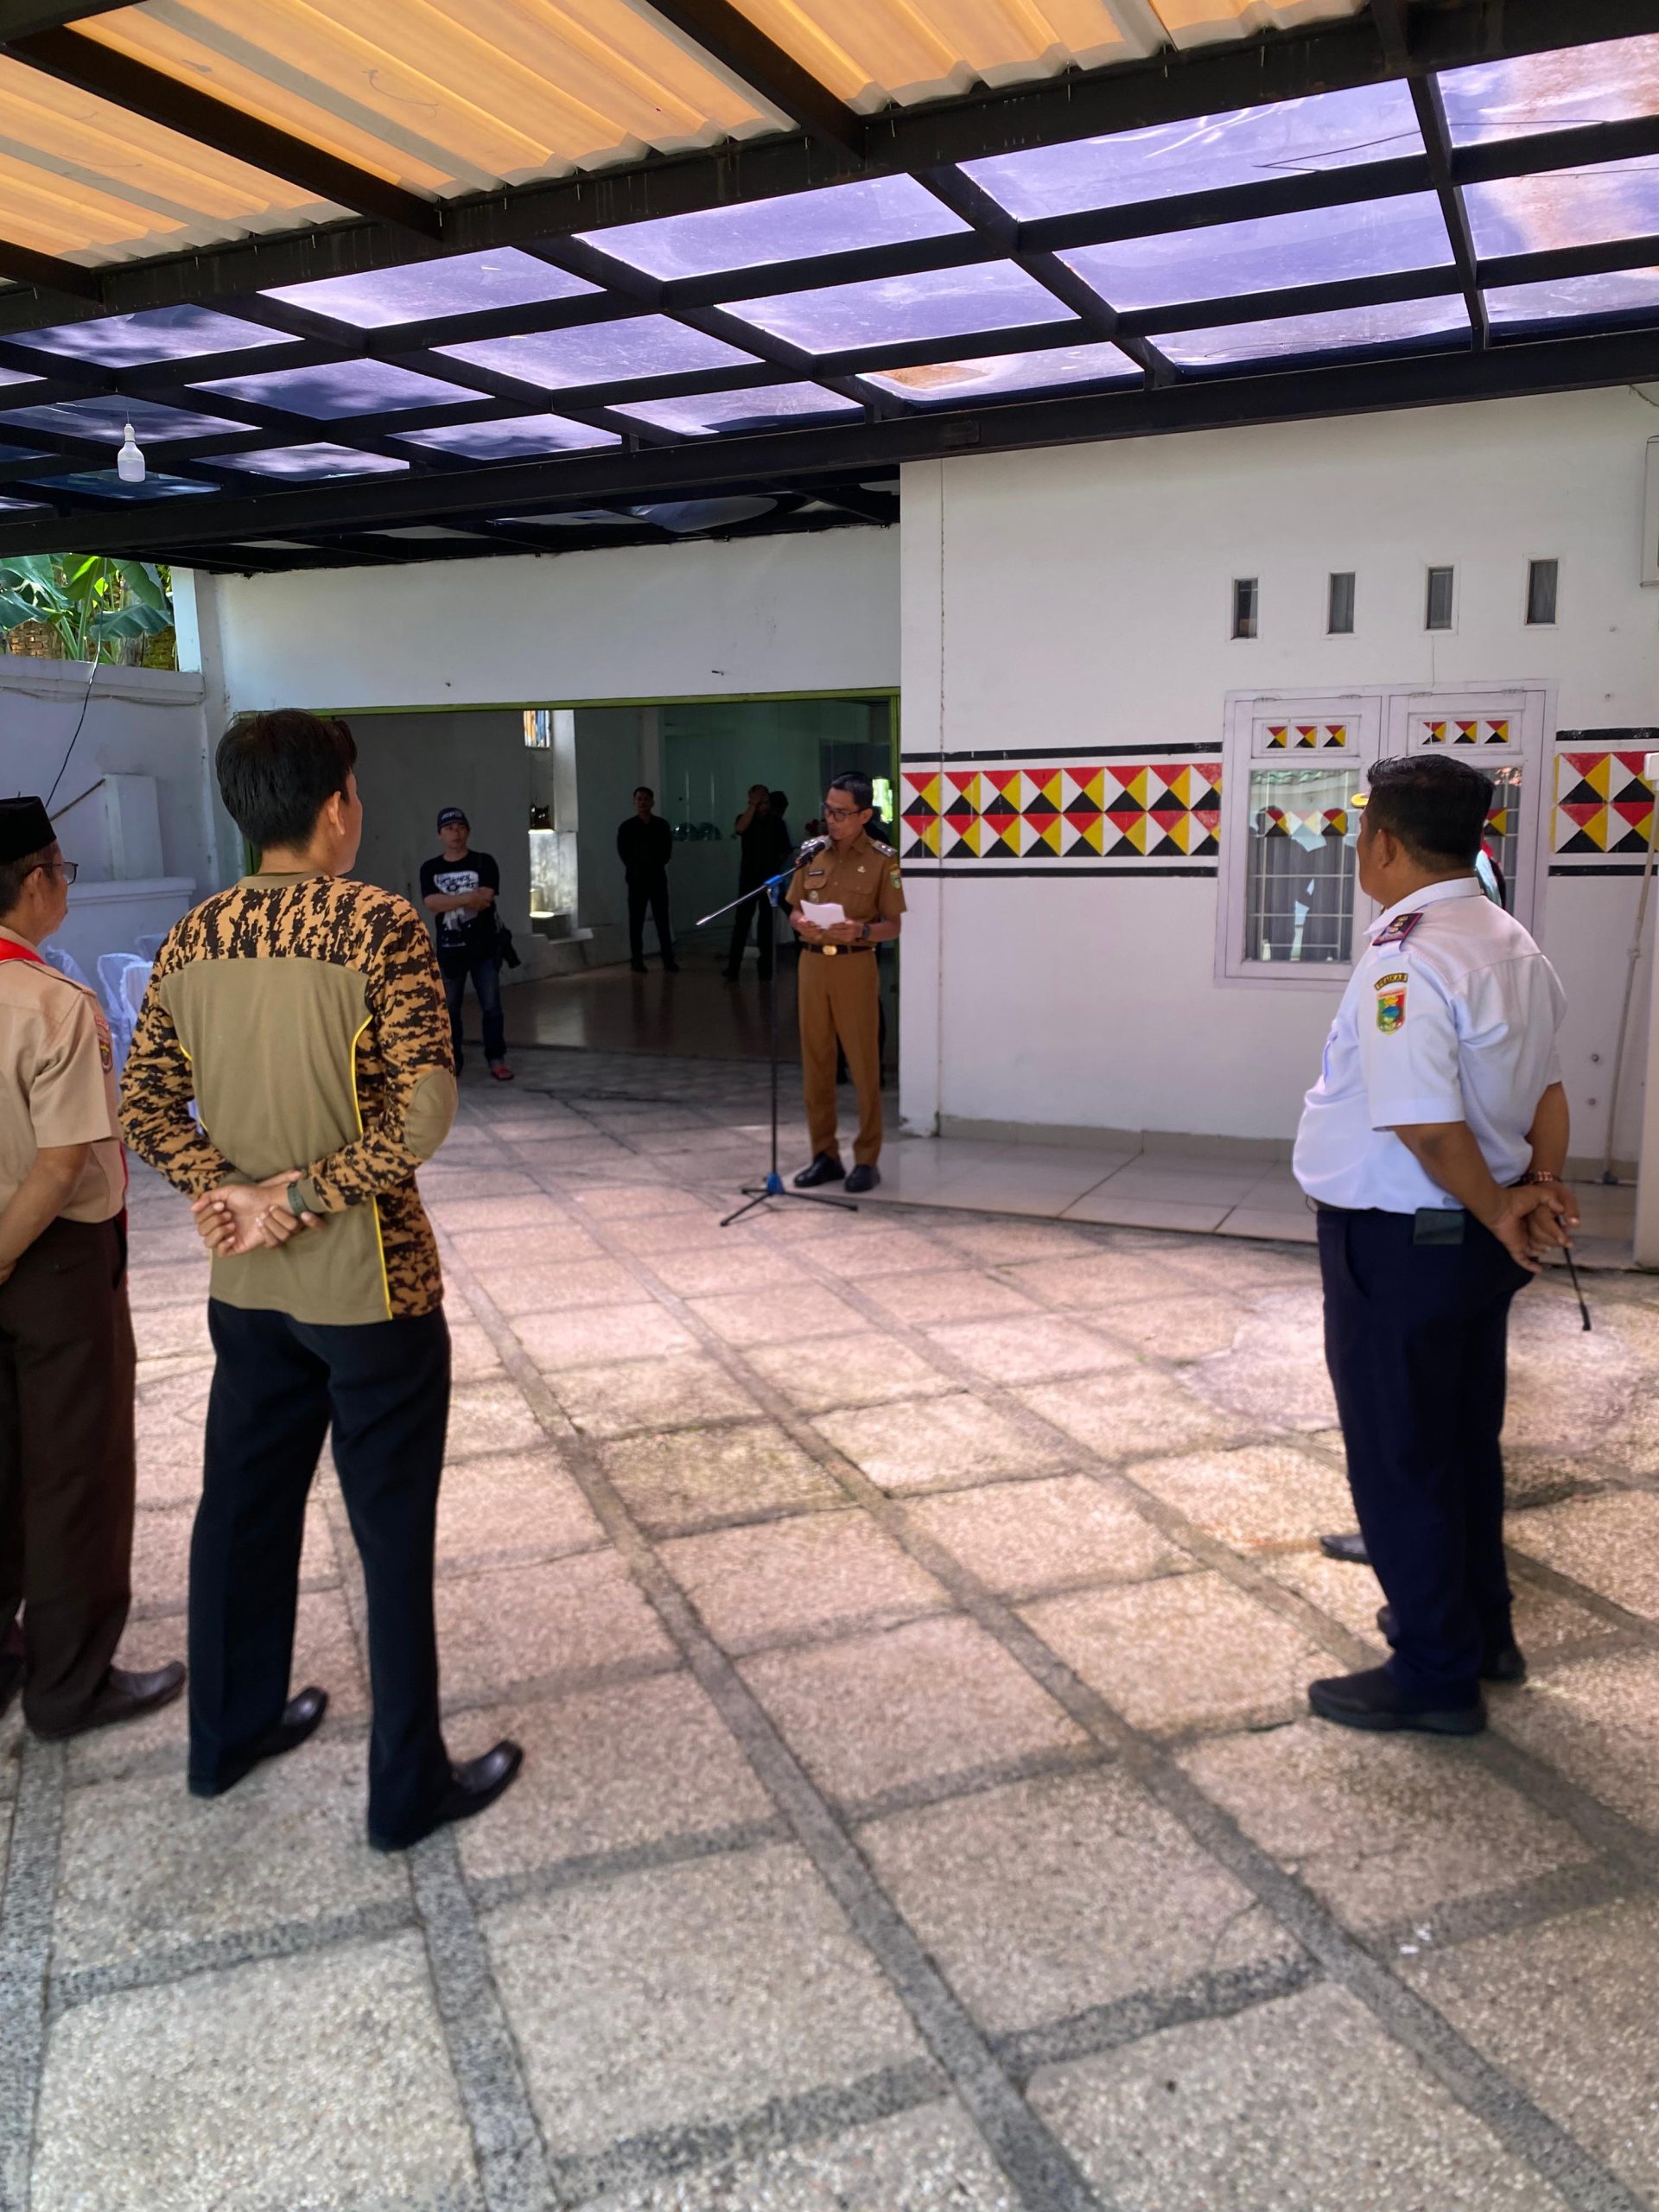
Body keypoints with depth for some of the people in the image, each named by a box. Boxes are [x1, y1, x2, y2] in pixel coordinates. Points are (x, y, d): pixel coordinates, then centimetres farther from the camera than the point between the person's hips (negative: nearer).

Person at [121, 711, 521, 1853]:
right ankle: (410, 1786, 20)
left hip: (247, 1281, 6)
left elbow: (147, 1108, 4)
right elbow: (424, 1108, -23)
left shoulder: (191, 936, 3)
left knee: (243, 1501, 21)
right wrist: (308, 1195, -16)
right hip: (368, 1281, -6)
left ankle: (230, 1731, 39)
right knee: (394, 1531, 6)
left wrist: (224, 1191, -6)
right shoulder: (380, 923, -16)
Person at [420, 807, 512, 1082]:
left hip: (484, 946, -2)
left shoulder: (484, 863, -1)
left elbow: (485, 900, -15)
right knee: (449, 1008, 7)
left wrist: (448, 901, -12)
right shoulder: (430, 869, 5)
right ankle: (452, 1061, 15)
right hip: (449, 948, 2)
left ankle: (497, 1060, 8)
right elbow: (430, 904, -11)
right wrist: (468, 898, -19)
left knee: (491, 1006, 0)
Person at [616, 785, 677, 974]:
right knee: (636, 921, 0)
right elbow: (623, 853, 4)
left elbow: (667, 851, 7)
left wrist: (655, 865, -3)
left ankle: (668, 960, -2)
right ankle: (637, 961, 4)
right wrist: (637, 868, -1)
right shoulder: (627, 827, 3)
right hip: (637, 879, -1)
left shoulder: (662, 825, 7)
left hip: (658, 878, 1)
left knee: (662, 920, -2)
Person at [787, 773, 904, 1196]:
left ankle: (867, 1159, 9)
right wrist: (801, 923, -10)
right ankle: (824, 1154, 18)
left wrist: (861, 930, -22)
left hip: (855, 966, -4)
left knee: (863, 1065, 0)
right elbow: (794, 909, 13)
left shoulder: (882, 860, -4)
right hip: (812, 963, 4)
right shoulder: (811, 853, 8)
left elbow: (893, 926, -3)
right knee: (815, 1062, 8)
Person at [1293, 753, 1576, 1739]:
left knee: (1399, 1458, 6)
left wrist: (1499, 1212, -13)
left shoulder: (1405, 961, -24)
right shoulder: (1515, 946, 7)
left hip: (1399, 1243, -9)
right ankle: (1480, 1628, 40)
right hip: (1476, 1243, 9)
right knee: (1466, 1439, 23)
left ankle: (1435, 1676, 19)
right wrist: (1541, 1187, 3)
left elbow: (1429, 1127, -27)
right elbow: (1548, 1087, 12)